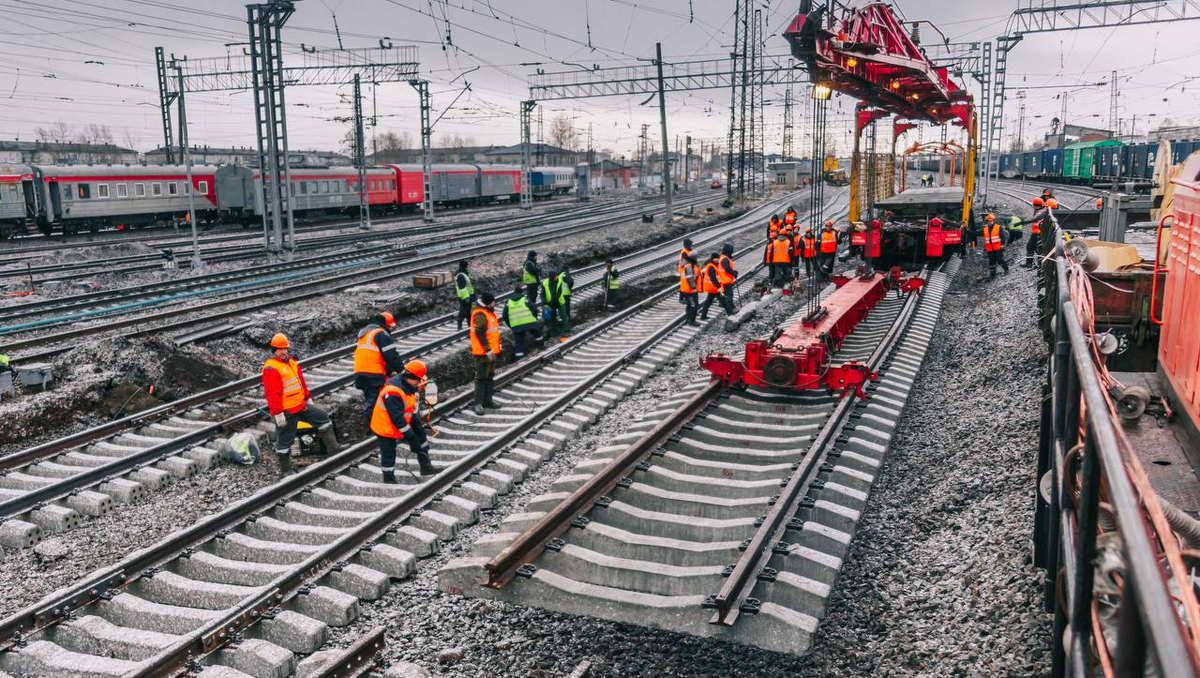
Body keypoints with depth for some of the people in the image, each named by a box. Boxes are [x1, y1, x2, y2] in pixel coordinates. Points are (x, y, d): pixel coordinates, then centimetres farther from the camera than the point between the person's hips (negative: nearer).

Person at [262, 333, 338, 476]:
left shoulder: (292, 361, 12)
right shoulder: (270, 368, -16)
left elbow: (301, 382, 21)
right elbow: (272, 393, -21)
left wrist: (308, 398, 23)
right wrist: (278, 413, -23)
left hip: (301, 406, 9)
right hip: (286, 412, -9)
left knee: (322, 417, 9)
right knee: (285, 440, 2)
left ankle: (332, 449, 15)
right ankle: (285, 469, 14)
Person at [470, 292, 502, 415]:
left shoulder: (488, 312, 13)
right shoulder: (480, 314, -20)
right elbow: (480, 333, -24)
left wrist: (494, 349, 26)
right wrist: (488, 350, -24)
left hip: (491, 351, 10)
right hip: (483, 352, -10)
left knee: (490, 376, 17)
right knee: (481, 377, -5)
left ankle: (487, 400, 27)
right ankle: (477, 404, 0)